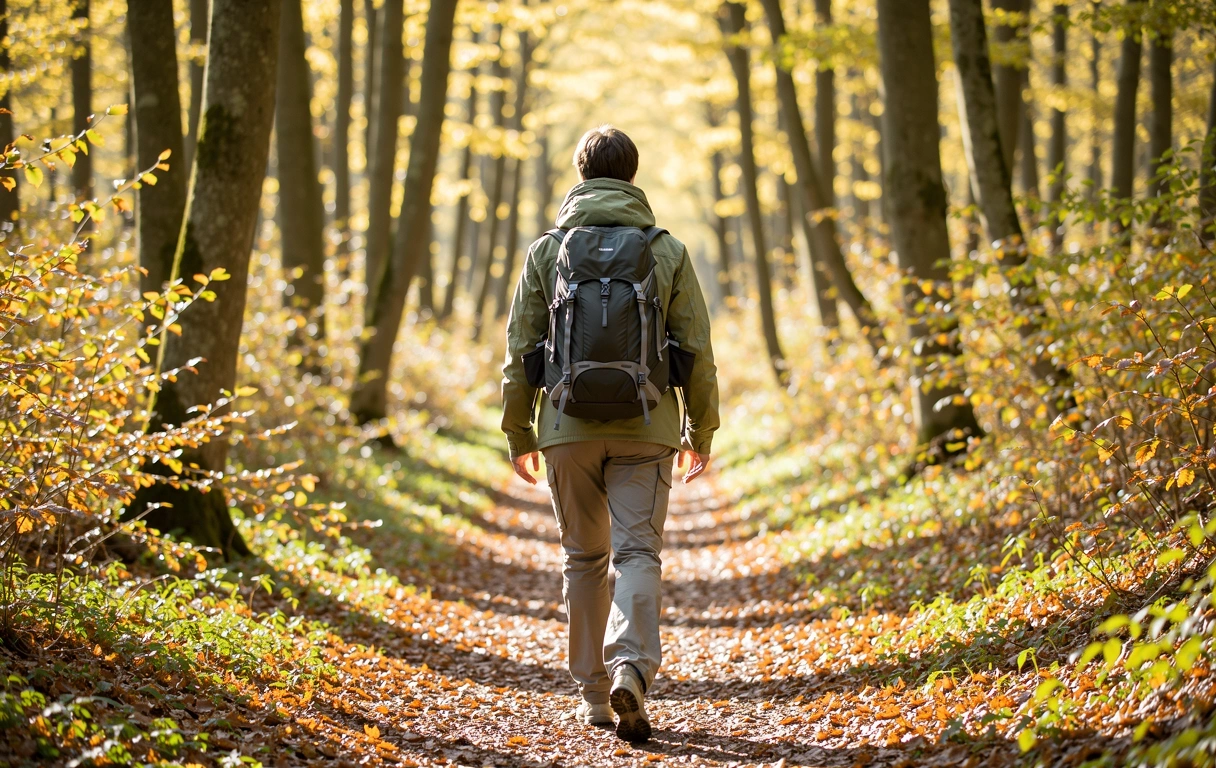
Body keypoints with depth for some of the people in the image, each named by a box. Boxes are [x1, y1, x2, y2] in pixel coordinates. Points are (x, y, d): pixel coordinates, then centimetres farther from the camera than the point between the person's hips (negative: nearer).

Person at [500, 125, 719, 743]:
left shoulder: (547, 250, 4)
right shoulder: (669, 252, 3)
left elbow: (520, 349, 4)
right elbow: (697, 350, 3)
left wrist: (518, 433, 12)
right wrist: (701, 433, 12)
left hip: (570, 429, 1)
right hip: (646, 429, -1)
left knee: (584, 559, 13)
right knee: (638, 552, -2)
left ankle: (593, 693, 17)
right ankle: (631, 668, -25)